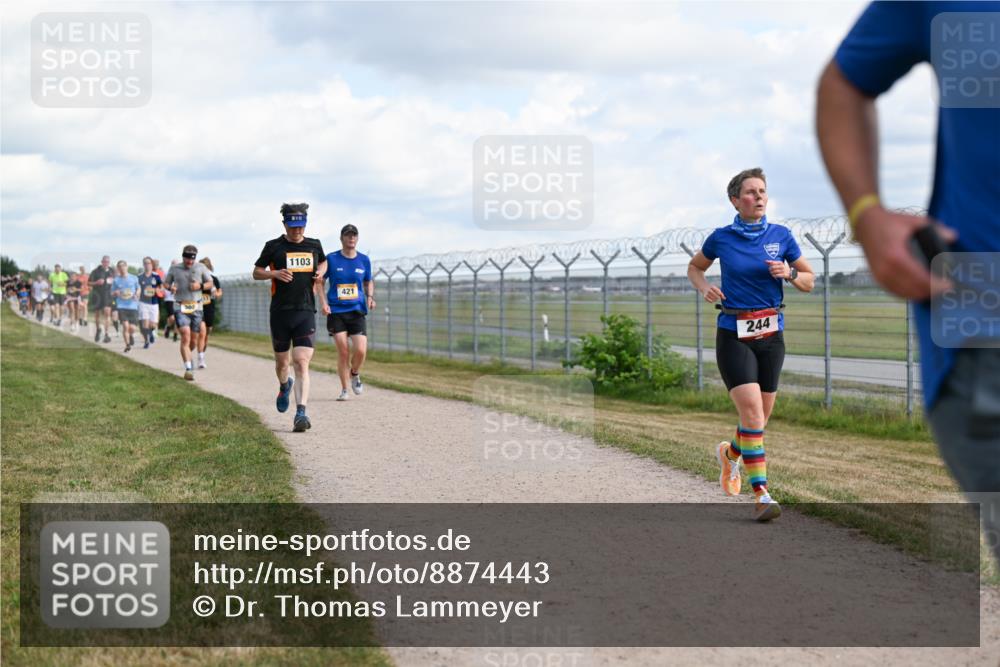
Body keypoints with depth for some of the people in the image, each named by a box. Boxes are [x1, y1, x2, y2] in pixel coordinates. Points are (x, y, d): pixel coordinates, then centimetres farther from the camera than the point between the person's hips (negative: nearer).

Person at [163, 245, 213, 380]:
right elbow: (166, 282, 15)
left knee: (193, 337, 9)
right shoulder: (174, 269, 4)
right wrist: (170, 287, -9)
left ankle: (187, 356, 40)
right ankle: (188, 368, -20)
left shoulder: (200, 268, 5)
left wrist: (200, 285, -9)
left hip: (196, 307, 2)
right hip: (180, 307, -2)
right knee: (185, 336, -17)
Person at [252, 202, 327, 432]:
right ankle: (284, 387, 49)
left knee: (302, 363, -13)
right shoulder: (274, 246, 1)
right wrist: (275, 274, -12)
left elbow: (323, 262, 29)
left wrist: (320, 273, 6)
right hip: (280, 312, 0)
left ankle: (301, 413, -19)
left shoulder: (314, 245, 8)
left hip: (306, 312, 0)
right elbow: (256, 272, 8)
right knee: (281, 361, 14)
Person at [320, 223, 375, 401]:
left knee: (361, 350, -12)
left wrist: (370, 296, 0)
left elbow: (368, 282, 20)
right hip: (336, 311, -1)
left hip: (357, 311, 2)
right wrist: (324, 303, -6)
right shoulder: (331, 259, 0)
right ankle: (344, 389, 10)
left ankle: (355, 375, 20)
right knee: (343, 352, -6)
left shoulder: (364, 260, 7)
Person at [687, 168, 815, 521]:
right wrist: (704, 287, -4)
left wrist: (789, 273, -12)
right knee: (751, 411, -17)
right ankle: (761, 495, -15)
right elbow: (695, 267, 17)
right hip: (733, 334, -3)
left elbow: (809, 282, 9)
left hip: (771, 334, 3)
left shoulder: (781, 236, 2)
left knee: (760, 417, 10)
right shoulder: (721, 238, -1)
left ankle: (730, 453, 44)